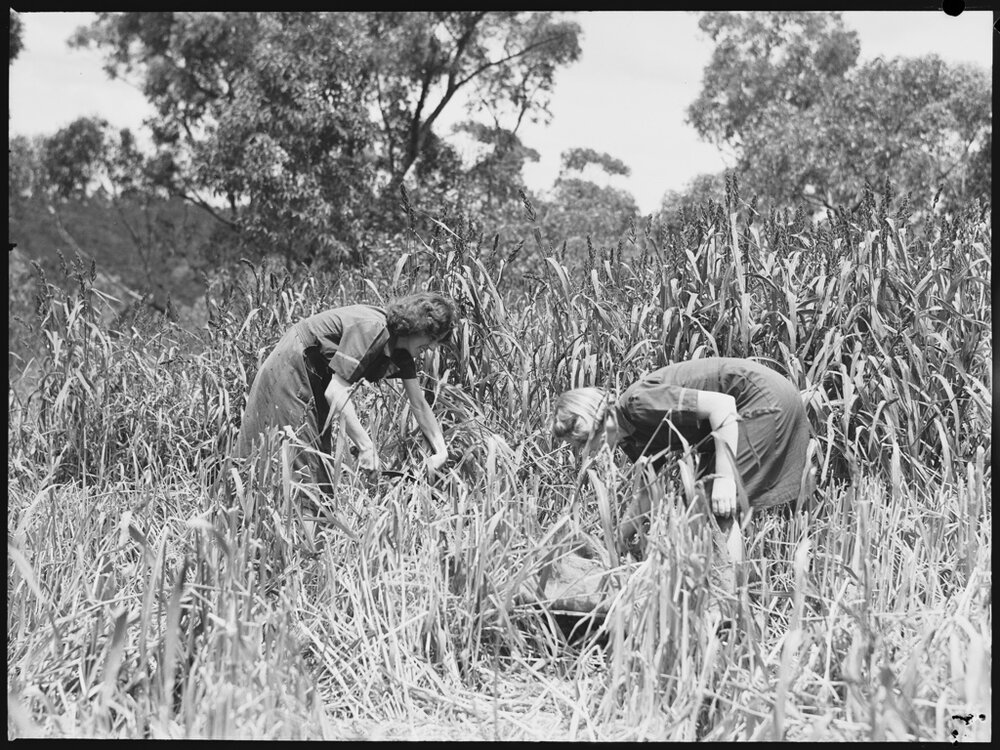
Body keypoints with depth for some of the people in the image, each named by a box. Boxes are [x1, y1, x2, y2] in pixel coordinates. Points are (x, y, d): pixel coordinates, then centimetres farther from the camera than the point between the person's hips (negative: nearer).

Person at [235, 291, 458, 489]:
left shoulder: (401, 349, -4)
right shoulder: (371, 329, -31)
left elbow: (419, 404, 2)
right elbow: (335, 392, -35)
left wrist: (441, 450, -10)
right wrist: (366, 446, -36)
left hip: (316, 379, 9)